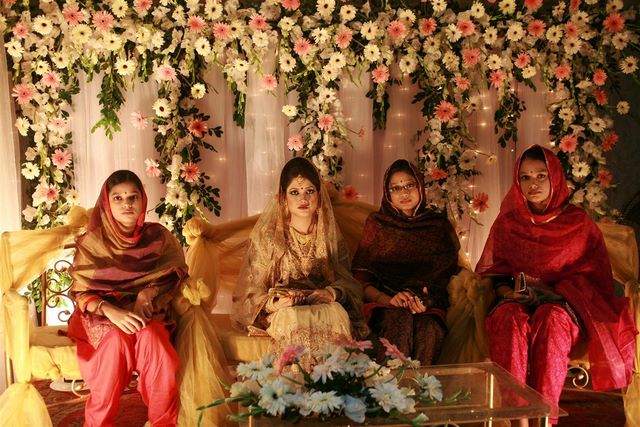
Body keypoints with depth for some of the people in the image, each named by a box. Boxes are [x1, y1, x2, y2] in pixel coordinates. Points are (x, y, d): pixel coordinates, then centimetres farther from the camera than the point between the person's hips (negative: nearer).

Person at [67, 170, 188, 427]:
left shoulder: (158, 236, 3)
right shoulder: (92, 241, -1)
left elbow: (171, 279, 1)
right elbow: (81, 292, -4)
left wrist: (145, 299, -19)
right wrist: (110, 311, -24)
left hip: (147, 313, 1)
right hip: (102, 315, -1)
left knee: (151, 336, -33)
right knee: (117, 339, -34)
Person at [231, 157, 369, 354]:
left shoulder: (329, 233, 8)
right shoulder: (266, 235, 0)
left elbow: (345, 279, 6)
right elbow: (252, 289, -1)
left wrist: (333, 293, -17)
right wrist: (274, 304, -22)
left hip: (324, 306, 2)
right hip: (284, 312, -2)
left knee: (338, 313, -31)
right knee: (294, 318, -35)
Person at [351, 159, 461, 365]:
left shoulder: (439, 225, 17)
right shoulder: (377, 223, 13)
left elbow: (448, 272, 7)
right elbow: (361, 280, 4)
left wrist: (428, 299, -13)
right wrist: (388, 299, -15)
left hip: (429, 306, 1)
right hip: (384, 306, -1)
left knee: (429, 327, -32)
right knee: (400, 320, -34)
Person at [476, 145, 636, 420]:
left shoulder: (578, 222, 4)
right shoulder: (507, 222, 9)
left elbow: (594, 275, 4)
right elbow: (494, 273, 12)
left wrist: (556, 293, -13)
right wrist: (508, 292, -10)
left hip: (562, 305, -1)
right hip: (518, 302, 2)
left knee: (550, 319, -37)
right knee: (508, 318, -35)